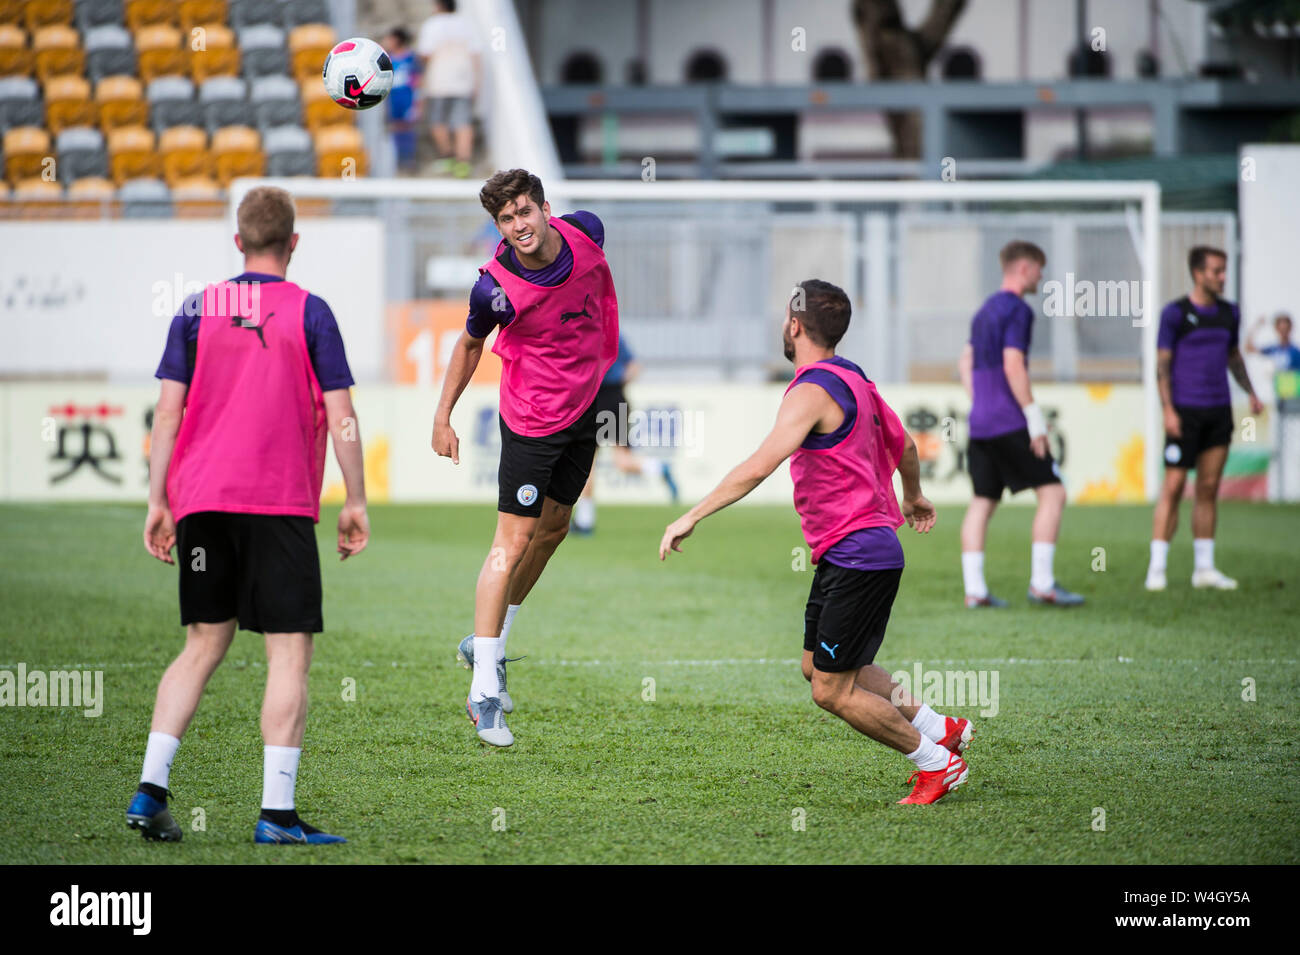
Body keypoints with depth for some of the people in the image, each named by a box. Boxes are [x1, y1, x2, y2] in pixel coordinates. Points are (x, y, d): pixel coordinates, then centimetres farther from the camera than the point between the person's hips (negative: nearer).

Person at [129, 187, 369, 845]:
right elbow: (340, 414, -4)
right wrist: (355, 502, 3)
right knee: (290, 653, 0)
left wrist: (157, 503, 8)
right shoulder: (308, 312, -1)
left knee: (204, 644, 14)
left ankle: (150, 788, 3)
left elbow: (168, 411, 4)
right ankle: (276, 812, -7)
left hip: (201, 501, 4)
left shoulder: (196, 309, 7)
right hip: (281, 505, -4)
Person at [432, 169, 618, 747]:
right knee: (513, 543, -9)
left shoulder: (585, 231, -13)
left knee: (553, 528, 16)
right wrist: (443, 416, 1)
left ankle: (488, 644, 32)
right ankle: (484, 688, -8)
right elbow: (470, 344, -3)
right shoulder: (496, 288, -24)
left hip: (587, 406, 7)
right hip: (532, 422, -6)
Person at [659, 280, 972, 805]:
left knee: (831, 691, -5)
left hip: (858, 558, -10)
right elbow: (903, 445, 26)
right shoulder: (851, 377, 12)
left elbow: (759, 467, -29)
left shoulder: (813, 391, -18)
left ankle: (937, 763, 5)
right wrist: (913, 496, 46)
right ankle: (938, 728, 23)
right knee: (818, 665, 19)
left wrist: (693, 516, -27)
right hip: (848, 554, 10)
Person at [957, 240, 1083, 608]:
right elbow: (1013, 365, -17)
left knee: (982, 502, 7)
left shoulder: (985, 311, 19)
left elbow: (966, 362, 24)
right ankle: (1042, 582, -9)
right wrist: (1034, 416, -16)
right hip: (1009, 423, -9)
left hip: (980, 423, 9)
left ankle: (973, 589, 2)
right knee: (1052, 492, -4)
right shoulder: (1017, 310, -9)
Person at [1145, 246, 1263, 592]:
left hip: (1219, 413, 5)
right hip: (1185, 413, -5)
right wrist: (1167, 410, -14)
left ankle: (1204, 568, 11)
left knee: (1209, 488, 7)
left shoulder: (1229, 313, 11)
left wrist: (1251, 393, 13)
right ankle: (1157, 568, -4)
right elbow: (1162, 363, -6)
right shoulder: (1175, 314, -5)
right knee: (1173, 487, -7)